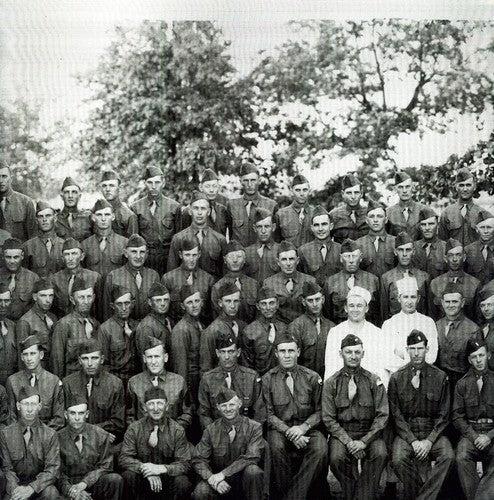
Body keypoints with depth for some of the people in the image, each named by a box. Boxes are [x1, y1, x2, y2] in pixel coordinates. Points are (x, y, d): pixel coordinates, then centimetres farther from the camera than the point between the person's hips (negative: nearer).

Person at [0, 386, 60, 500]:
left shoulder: (50, 435, -2)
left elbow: (52, 469, -7)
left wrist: (31, 488, -23)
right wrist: (15, 489, -19)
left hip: (39, 483, 0)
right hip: (16, 484, 0)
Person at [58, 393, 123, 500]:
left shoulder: (101, 435, 3)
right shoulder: (58, 438, 1)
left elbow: (105, 466, 2)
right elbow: (58, 474, 2)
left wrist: (85, 483, -14)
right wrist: (71, 490, -18)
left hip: (93, 483, 1)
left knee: (115, 479, -29)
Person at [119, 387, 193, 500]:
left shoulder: (177, 430, -4)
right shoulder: (134, 429, -2)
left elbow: (184, 464, -8)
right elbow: (124, 458, -8)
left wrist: (161, 468, -26)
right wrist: (146, 469, -26)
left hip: (168, 477, 0)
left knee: (182, 482, -31)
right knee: (129, 475, -30)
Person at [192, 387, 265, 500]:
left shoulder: (254, 427, -4)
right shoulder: (211, 430, 2)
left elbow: (251, 457, -16)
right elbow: (198, 459, -2)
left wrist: (223, 474, -24)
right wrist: (212, 478, -22)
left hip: (244, 480, -1)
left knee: (252, 470, -34)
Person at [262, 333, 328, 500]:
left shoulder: (312, 378, 5)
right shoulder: (268, 379, 3)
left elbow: (319, 411, 7)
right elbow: (269, 414, 0)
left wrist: (304, 427, -12)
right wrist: (289, 432, -15)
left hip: (307, 429, 1)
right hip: (280, 429, -1)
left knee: (320, 449, -30)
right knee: (276, 447, -34)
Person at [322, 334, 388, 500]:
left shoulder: (373, 381, 4)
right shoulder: (331, 383, 4)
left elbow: (382, 415, -1)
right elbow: (328, 418, -1)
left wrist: (364, 441, -14)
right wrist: (348, 441, -15)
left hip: (369, 432, 0)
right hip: (341, 433, 0)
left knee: (380, 454, -29)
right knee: (336, 457, -29)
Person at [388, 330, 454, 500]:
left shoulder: (440, 377, 4)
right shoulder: (396, 378, 3)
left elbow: (443, 416, 3)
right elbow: (396, 416, 1)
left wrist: (429, 441, -11)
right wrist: (413, 441, -12)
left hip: (433, 432, 1)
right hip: (406, 433, -1)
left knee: (448, 456, -29)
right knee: (399, 459, -30)